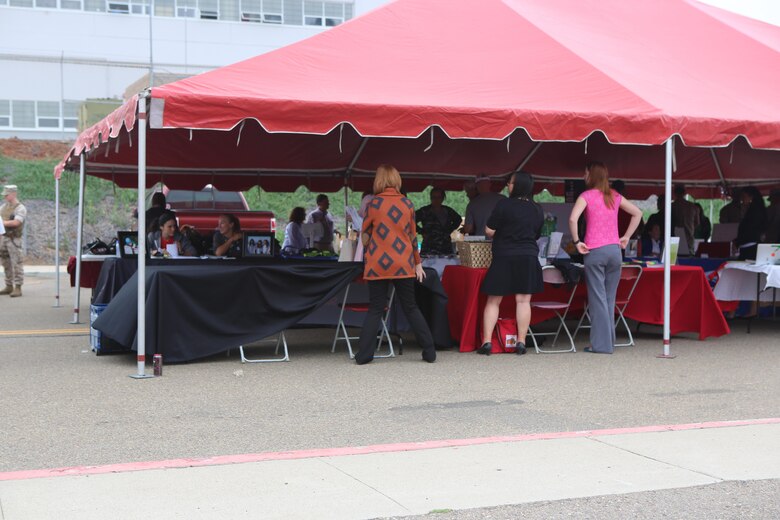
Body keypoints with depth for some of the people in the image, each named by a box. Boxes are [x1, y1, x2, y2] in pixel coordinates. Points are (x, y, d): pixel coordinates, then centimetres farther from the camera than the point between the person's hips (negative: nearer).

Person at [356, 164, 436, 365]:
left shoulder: (374, 204, -4)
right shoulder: (407, 204, 2)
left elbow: (365, 235, 5)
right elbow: (413, 235, 7)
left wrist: (368, 250, 26)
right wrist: (418, 263, 16)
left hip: (378, 265, -2)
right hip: (403, 265, 2)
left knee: (375, 309, 6)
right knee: (410, 307, 11)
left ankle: (364, 355, 2)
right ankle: (429, 351, 9)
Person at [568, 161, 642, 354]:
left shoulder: (587, 196, -4)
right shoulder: (614, 196, 12)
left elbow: (573, 218, -19)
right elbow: (637, 213, 18)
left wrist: (577, 241, -10)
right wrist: (626, 237, 16)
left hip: (595, 251, -5)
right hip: (614, 250, 5)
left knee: (597, 298, -1)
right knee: (609, 299, 11)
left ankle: (601, 344, -1)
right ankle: (609, 342, 15)